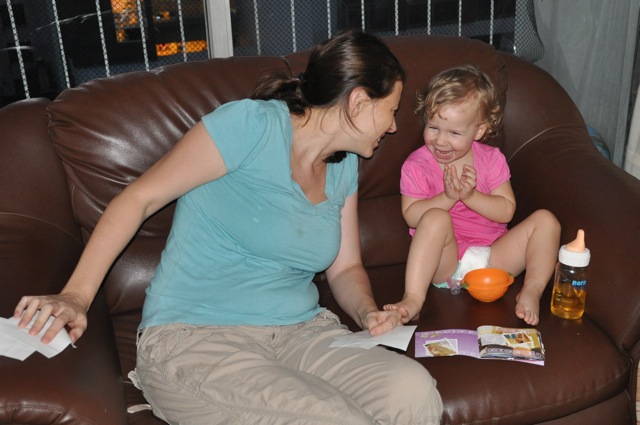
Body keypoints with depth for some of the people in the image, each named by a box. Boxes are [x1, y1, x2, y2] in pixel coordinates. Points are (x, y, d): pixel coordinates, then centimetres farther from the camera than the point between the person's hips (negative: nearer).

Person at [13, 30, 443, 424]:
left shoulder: (344, 167, 12)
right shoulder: (250, 124, -11)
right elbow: (139, 199, -9)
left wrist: (369, 313, -4)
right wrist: (76, 296, -15)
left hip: (301, 330, 6)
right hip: (195, 337, -5)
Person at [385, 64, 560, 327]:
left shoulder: (491, 159, 2)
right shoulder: (417, 165, -4)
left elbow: (506, 211, -4)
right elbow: (411, 216, -12)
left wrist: (471, 195, -19)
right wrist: (448, 197, -24)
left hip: (493, 258, 3)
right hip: (446, 261, -3)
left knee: (545, 220, -10)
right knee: (435, 218, -34)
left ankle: (532, 292, -18)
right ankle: (413, 299, -38)